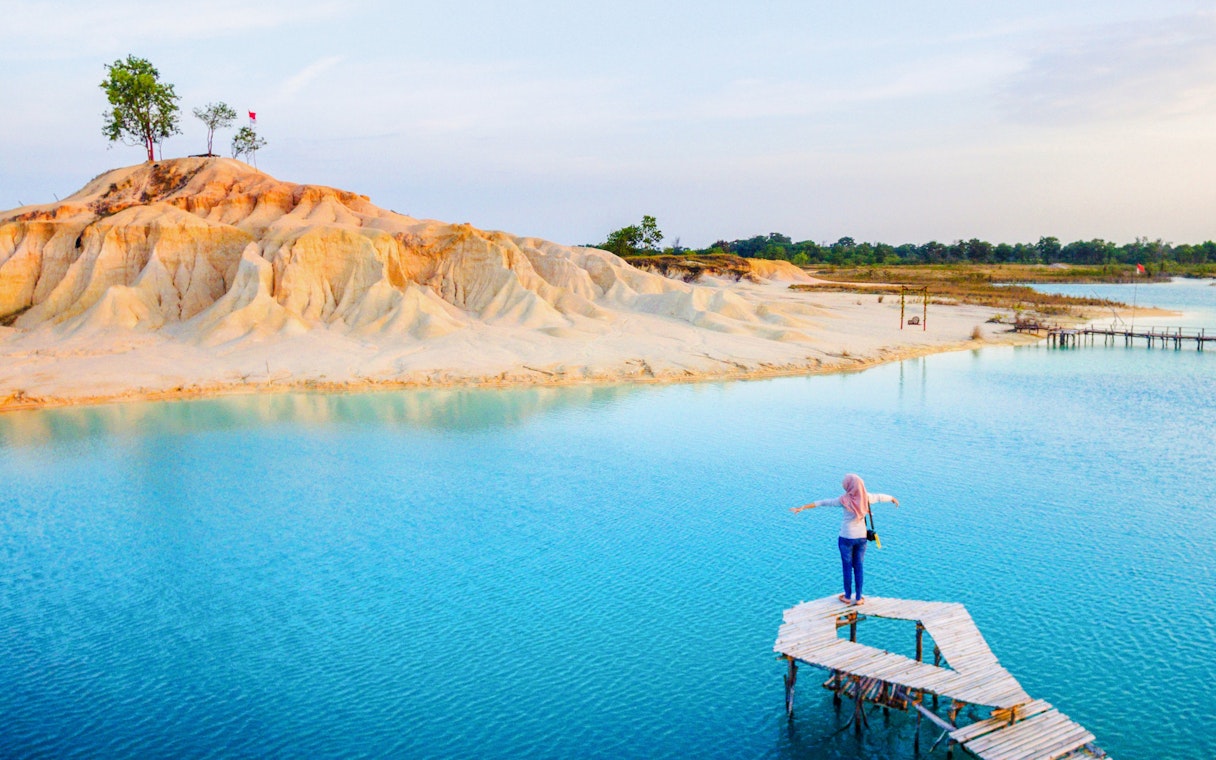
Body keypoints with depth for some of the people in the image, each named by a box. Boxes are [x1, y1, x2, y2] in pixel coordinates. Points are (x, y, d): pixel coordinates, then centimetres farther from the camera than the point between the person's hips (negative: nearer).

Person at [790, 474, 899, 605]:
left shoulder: (845, 499, -16)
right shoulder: (866, 497, -5)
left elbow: (823, 503, -15)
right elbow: (880, 497, 15)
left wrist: (802, 507, -14)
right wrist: (893, 499, 36)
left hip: (847, 537, -3)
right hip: (861, 537, 3)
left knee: (847, 566, 8)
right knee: (858, 566, 11)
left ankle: (847, 597, 17)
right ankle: (859, 598, 16)